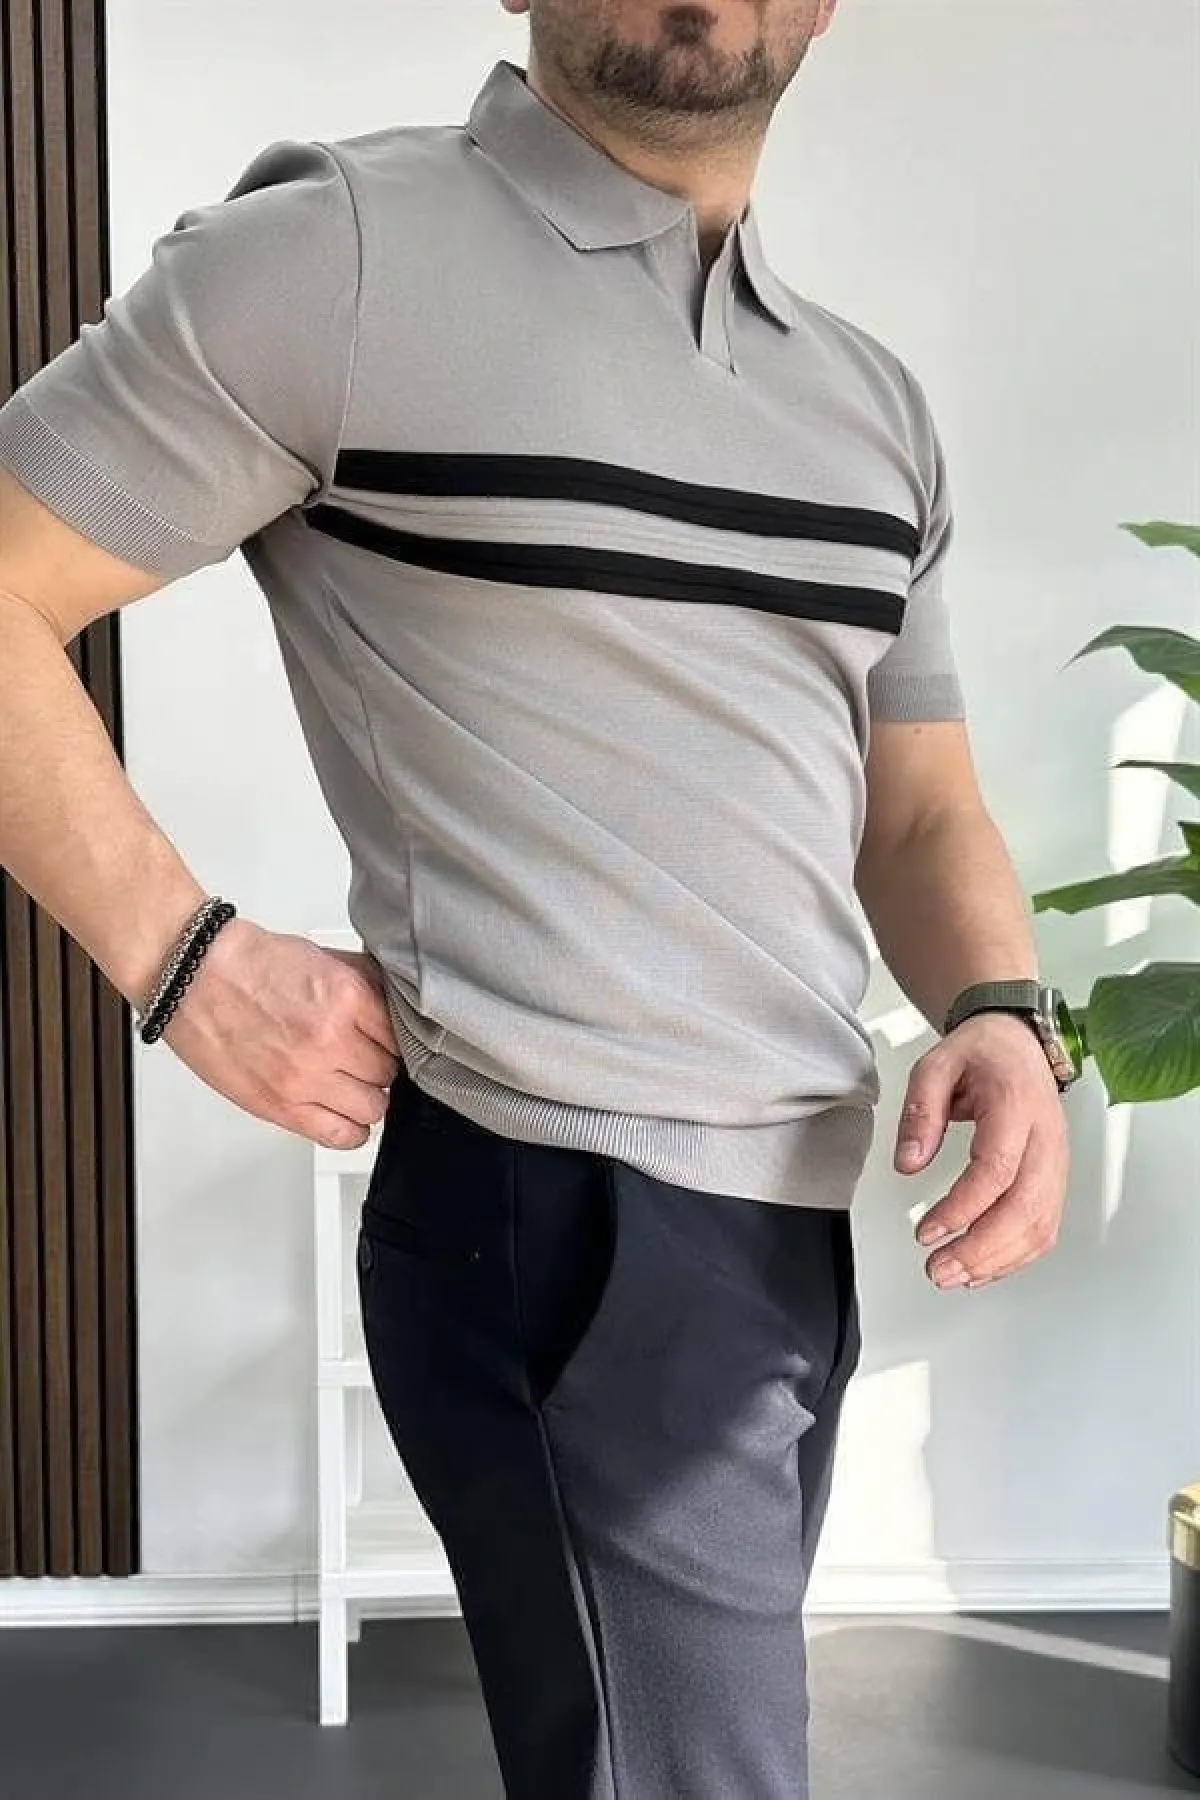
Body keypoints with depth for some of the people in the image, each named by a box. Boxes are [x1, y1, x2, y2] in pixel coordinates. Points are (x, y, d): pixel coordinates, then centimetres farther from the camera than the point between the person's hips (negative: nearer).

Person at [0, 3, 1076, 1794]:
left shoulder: (874, 404, 13)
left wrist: (1005, 1015, -2)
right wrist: (188, 959, -12)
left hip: (802, 1225, 7)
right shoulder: (340, 253, -7)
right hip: (562, 1226, -7)